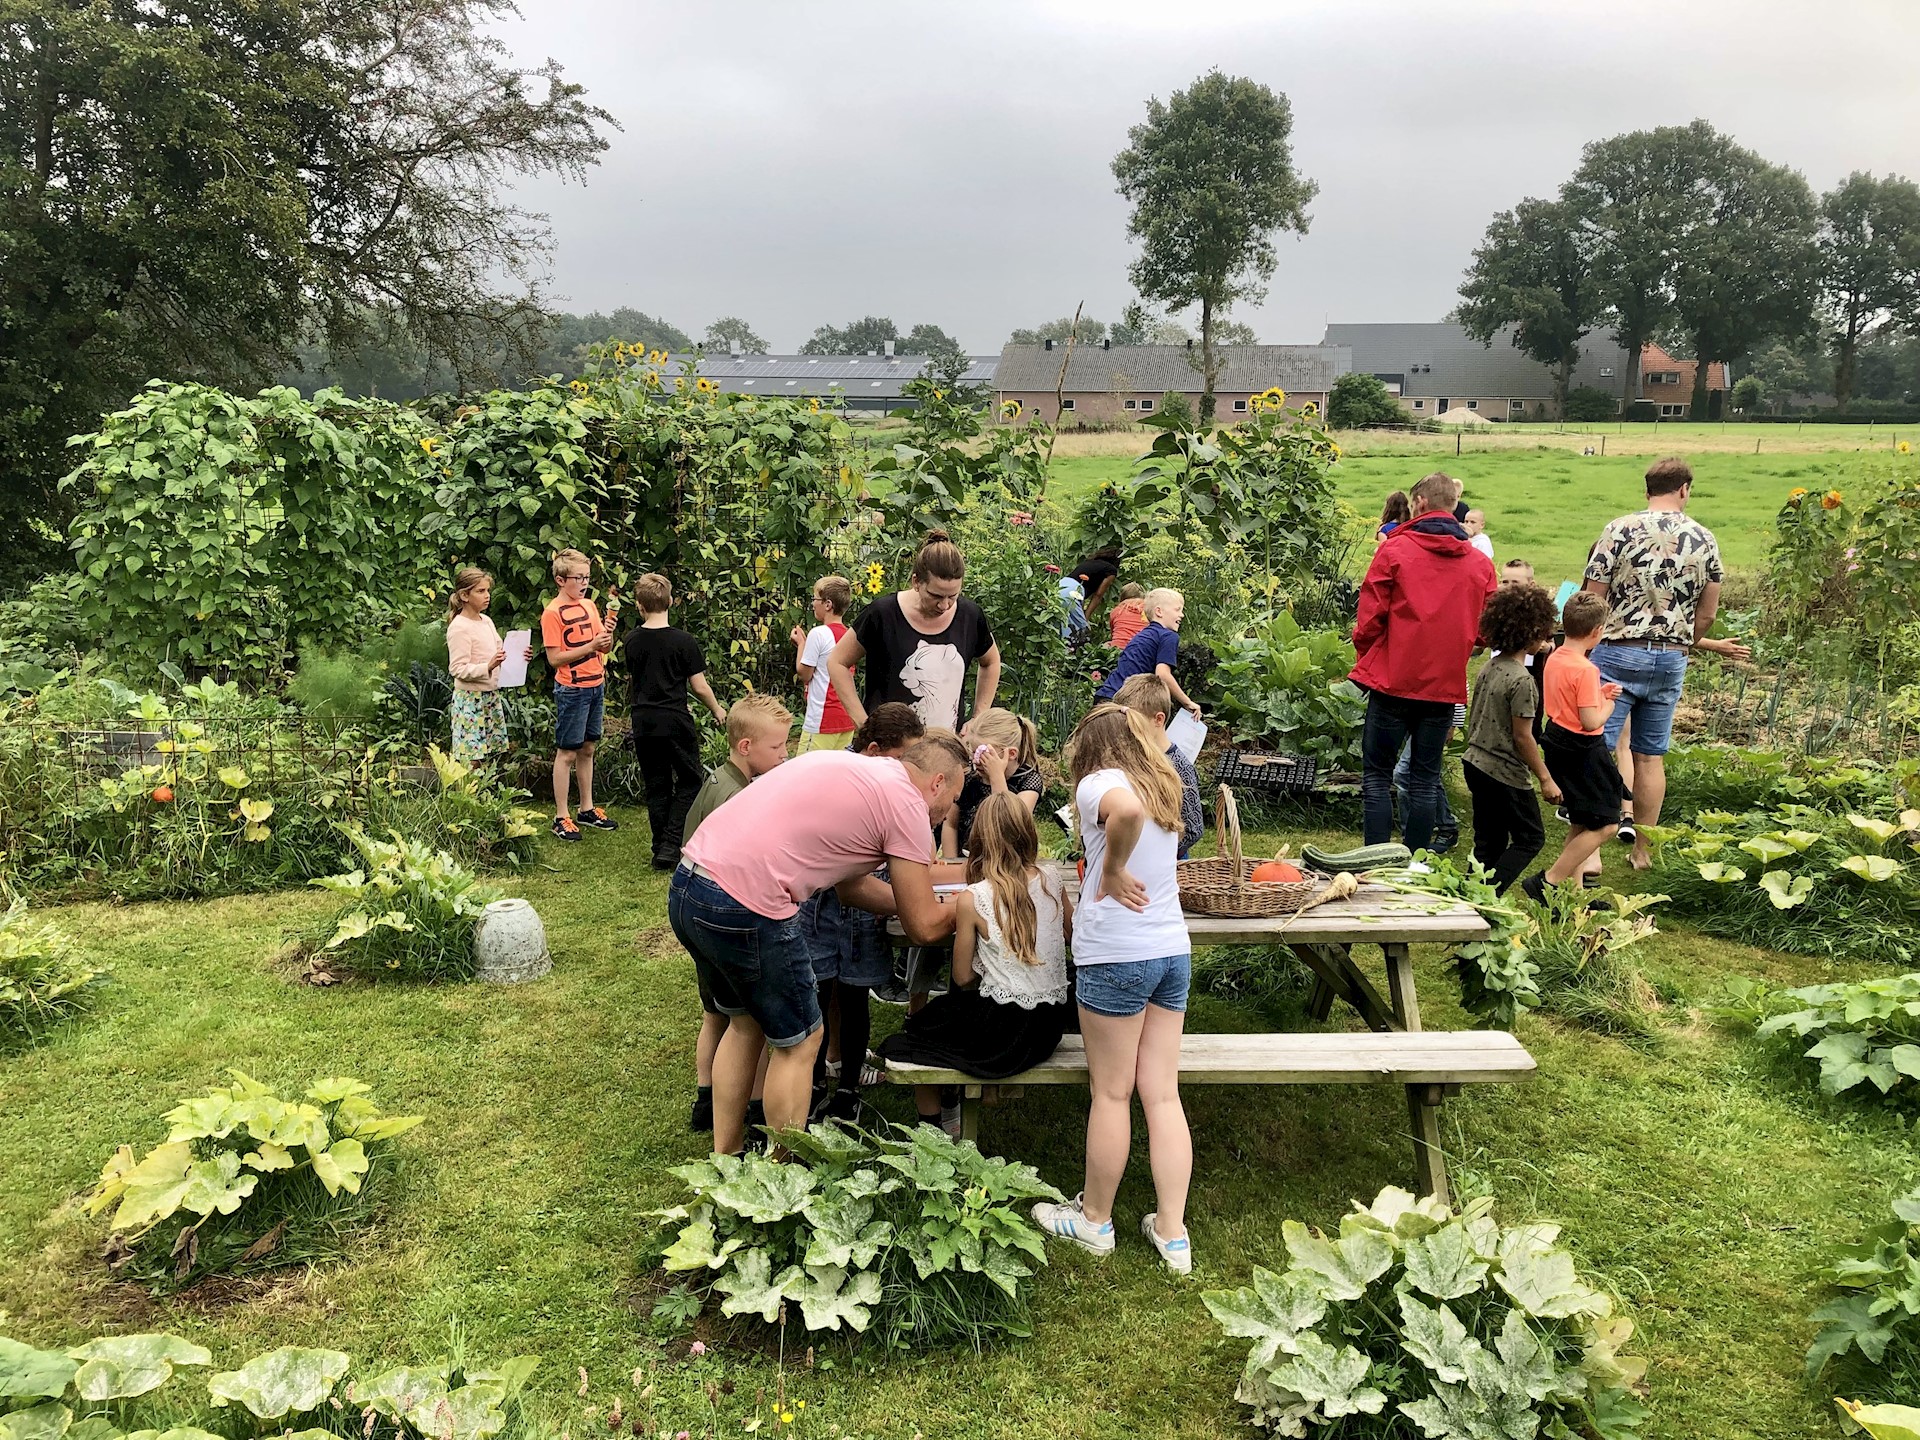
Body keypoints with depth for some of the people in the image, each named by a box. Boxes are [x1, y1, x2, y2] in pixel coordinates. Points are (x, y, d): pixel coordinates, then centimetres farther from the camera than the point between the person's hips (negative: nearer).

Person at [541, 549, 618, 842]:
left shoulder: (590, 605, 9)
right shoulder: (553, 613, -12)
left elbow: (602, 646, 13)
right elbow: (554, 658, -15)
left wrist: (606, 640, -10)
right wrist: (591, 646, -21)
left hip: (596, 685, 7)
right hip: (571, 690, -7)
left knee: (587, 749, 15)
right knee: (566, 753, 0)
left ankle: (587, 809, 25)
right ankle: (561, 818, 6)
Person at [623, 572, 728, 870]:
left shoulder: (632, 640, 2)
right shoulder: (684, 641, -11)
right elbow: (699, 687, -7)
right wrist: (717, 710, 11)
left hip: (643, 723, 4)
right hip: (676, 721, -4)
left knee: (657, 788, 12)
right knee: (690, 781, 9)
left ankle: (660, 850, 15)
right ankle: (671, 846, -2)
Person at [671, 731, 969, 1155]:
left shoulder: (852, 770, 21)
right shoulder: (906, 803, -4)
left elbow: (852, 885, 27)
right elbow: (924, 927, 1)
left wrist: (918, 900, 30)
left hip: (685, 886, 9)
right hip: (744, 908, -9)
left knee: (746, 1021, 27)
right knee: (798, 1040, 11)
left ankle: (724, 1158, 38)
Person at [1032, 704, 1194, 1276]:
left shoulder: (1097, 782, -7)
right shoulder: (1164, 789, 17)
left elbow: (1126, 808, -28)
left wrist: (1113, 871, -16)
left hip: (1115, 955, -7)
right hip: (1174, 951, 7)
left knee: (1111, 1094, 6)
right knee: (1163, 1094, 10)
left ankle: (1094, 1219, 22)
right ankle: (1172, 1231, 14)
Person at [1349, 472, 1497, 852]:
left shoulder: (1394, 550, -7)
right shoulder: (1481, 563, 5)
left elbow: (1371, 618, -7)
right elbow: (1484, 630, 8)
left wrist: (1365, 656, 10)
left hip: (1393, 679, -3)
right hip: (1446, 685, 4)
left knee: (1377, 776, 5)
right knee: (1425, 780, 11)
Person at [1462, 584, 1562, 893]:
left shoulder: (1489, 667, 5)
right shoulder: (1522, 679, -20)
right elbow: (1522, 737, -17)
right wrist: (1545, 779, -10)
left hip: (1475, 764, 8)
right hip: (1506, 774, -8)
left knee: (1488, 842, 15)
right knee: (1530, 838, 6)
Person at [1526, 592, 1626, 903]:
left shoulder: (1554, 658, 4)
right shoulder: (1585, 670, -22)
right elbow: (1591, 721, -23)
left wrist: (1599, 693, 11)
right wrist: (1607, 705, -4)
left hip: (1559, 745, 9)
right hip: (1583, 751, -9)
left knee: (1580, 824, 18)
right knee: (1606, 825, -2)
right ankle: (1547, 882, -5)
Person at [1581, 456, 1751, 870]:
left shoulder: (1620, 530, -8)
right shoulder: (1704, 539, 4)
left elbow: (1592, 600, -10)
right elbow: (1707, 613, 9)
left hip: (1618, 654, -4)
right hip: (1670, 660, 4)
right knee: (1651, 756, 13)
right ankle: (1642, 851, 21)